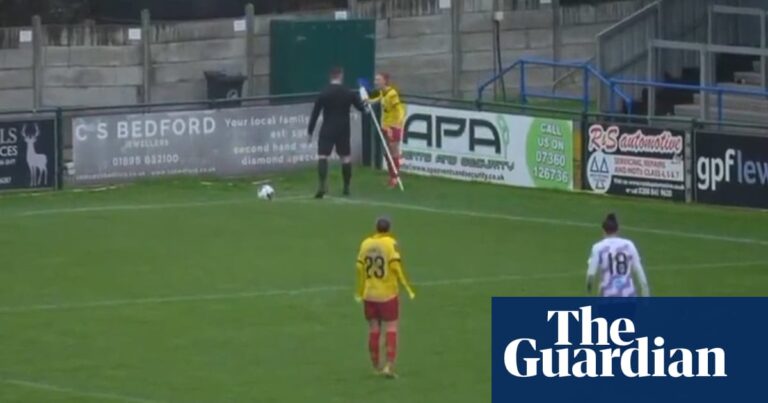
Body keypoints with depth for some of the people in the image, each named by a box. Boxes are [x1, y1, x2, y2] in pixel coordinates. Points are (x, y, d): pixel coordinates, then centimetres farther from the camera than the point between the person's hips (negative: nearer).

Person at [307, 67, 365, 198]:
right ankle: (346, 187, 21)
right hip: (343, 131, 3)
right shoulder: (349, 93, -1)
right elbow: (361, 107, 13)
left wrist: (310, 132, 2)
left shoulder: (323, 94, -7)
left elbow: (315, 114, -5)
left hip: (327, 130, -3)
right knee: (346, 157, 17)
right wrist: (364, 103, 38)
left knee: (322, 157, -8)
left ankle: (322, 185, -26)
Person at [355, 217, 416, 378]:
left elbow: (360, 268, 1)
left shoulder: (366, 244, 1)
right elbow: (395, 266, -16)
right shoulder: (390, 243, -10)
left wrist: (360, 292, 11)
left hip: (369, 294, 4)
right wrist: (407, 287, -7)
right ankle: (389, 365, -9)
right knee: (391, 329, 2)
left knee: (373, 330, 12)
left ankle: (376, 367, 18)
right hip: (388, 293, -4)